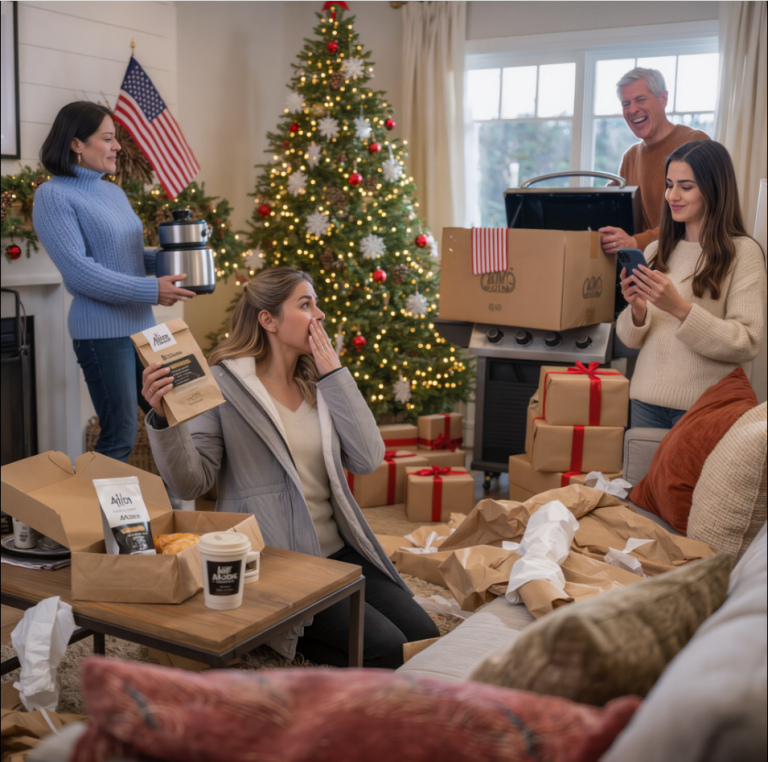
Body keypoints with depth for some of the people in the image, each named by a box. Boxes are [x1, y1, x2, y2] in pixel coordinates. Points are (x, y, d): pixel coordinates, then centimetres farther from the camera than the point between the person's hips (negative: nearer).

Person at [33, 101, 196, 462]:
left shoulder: (114, 192, 14)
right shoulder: (53, 196, -9)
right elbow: (78, 270, -17)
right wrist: (152, 291, -21)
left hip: (142, 323, 8)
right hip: (102, 330, -8)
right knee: (120, 439, -4)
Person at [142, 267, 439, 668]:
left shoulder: (319, 382, 9)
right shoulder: (224, 384, -8)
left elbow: (368, 459, -4)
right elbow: (191, 482, -12)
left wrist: (334, 375, -6)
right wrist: (163, 417, -30)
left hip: (337, 548, 7)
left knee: (424, 637, -1)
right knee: (386, 648, -15)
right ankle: (281, 633, 6)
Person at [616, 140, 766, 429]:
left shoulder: (743, 252, -6)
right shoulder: (656, 251, 9)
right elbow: (632, 340, 10)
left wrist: (680, 308, -23)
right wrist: (637, 310, -11)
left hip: (704, 405, -4)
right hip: (647, 400, 4)